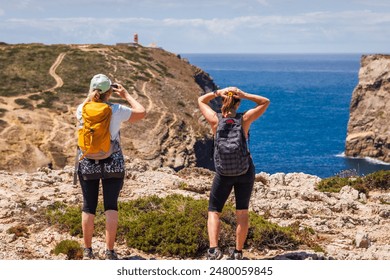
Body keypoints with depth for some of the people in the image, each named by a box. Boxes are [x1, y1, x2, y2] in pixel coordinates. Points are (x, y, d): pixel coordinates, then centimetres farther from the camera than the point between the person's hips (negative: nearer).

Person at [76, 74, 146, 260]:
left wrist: (91, 96, 21)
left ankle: (87, 251, 14)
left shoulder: (83, 109, -6)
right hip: (113, 163, -2)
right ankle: (109, 251, 3)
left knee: (88, 206, 10)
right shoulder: (117, 110, -12)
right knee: (111, 206, 5)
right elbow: (141, 112, 1)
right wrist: (126, 95, 9)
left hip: (87, 162, 2)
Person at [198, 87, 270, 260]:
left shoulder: (215, 119, -11)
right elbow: (265, 102, 2)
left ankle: (214, 249, -15)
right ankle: (238, 252, 14)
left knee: (213, 211, 6)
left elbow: (201, 100, 7)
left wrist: (218, 93, -8)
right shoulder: (244, 119, -11)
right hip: (246, 170, 1)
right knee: (242, 211, 13)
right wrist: (244, 95, -11)